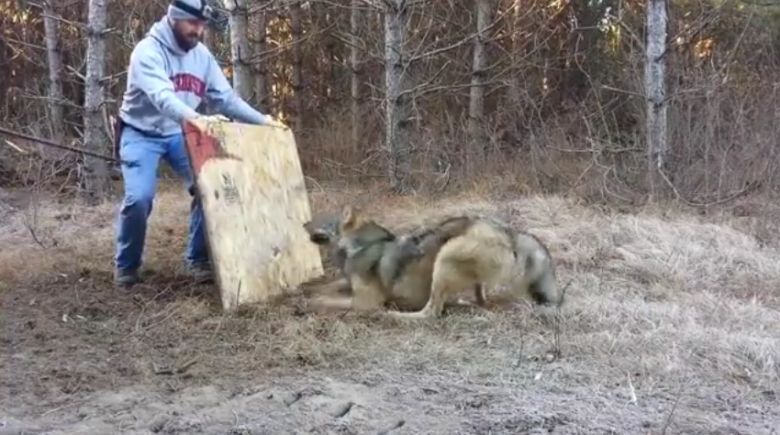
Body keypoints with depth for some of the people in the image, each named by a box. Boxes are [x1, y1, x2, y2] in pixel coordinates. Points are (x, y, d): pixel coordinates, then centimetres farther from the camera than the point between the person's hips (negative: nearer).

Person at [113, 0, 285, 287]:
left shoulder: (201, 55, -3)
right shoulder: (148, 51, -22)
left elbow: (225, 97, -1)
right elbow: (161, 95, -40)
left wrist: (262, 121, -13)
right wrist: (195, 117, -58)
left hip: (179, 134, 5)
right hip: (142, 134, -5)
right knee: (139, 197, -21)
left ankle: (198, 259, 5)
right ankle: (126, 265, 4)